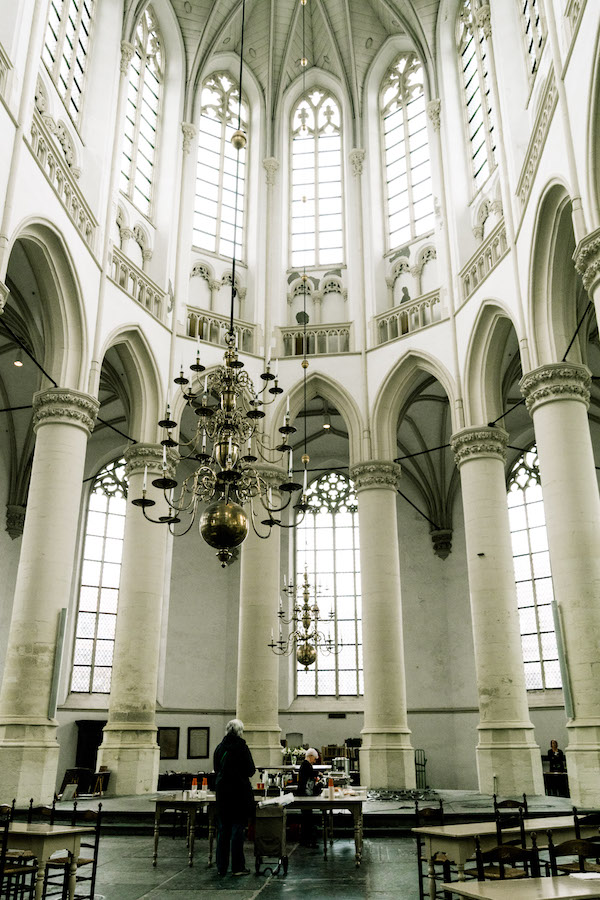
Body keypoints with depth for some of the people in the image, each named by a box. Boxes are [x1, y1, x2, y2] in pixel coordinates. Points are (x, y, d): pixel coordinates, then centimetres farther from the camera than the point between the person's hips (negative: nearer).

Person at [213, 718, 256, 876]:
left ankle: (221, 867, 16)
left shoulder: (219, 748, 5)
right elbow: (250, 770, -10)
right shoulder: (241, 747, -11)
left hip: (222, 792, 5)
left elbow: (216, 770, 11)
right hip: (239, 792, -5)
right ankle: (237, 867, 4)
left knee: (222, 829, 11)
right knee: (238, 829, 1)